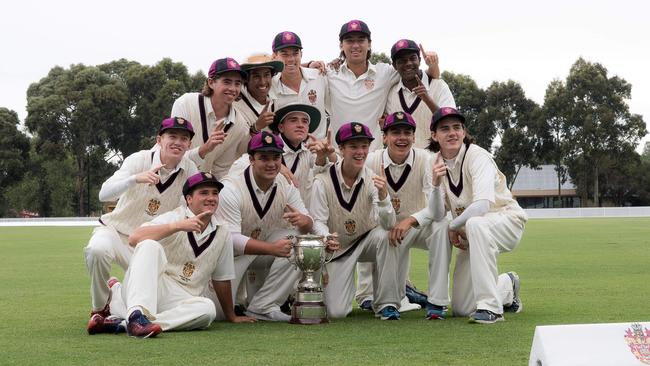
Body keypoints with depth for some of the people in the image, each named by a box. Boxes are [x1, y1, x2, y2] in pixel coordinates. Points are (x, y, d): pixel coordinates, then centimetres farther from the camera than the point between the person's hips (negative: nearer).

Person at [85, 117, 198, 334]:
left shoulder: (189, 171, -6)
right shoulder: (140, 160, -15)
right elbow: (104, 194, -29)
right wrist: (136, 178, -44)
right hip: (116, 230, -3)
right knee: (97, 250, -38)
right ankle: (100, 309, -15)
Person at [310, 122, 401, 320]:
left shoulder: (373, 178, -12)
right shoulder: (323, 181, -16)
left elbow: (388, 224, -21)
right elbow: (318, 222, -17)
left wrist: (383, 195, -39)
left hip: (366, 242, 2)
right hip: (337, 250, -2)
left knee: (385, 235, -34)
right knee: (336, 312, -17)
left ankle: (386, 304, -20)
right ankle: (332, 288, 23)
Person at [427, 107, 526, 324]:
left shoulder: (477, 156, -19)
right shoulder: (437, 164, -2)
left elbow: (482, 205, -32)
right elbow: (437, 215, -10)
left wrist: (453, 226, -19)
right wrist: (436, 184, -26)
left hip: (506, 219, -6)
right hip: (471, 234, 6)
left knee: (476, 224, -42)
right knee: (461, 309, 0)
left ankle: (490, 306, -36)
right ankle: (507, 288, 31)